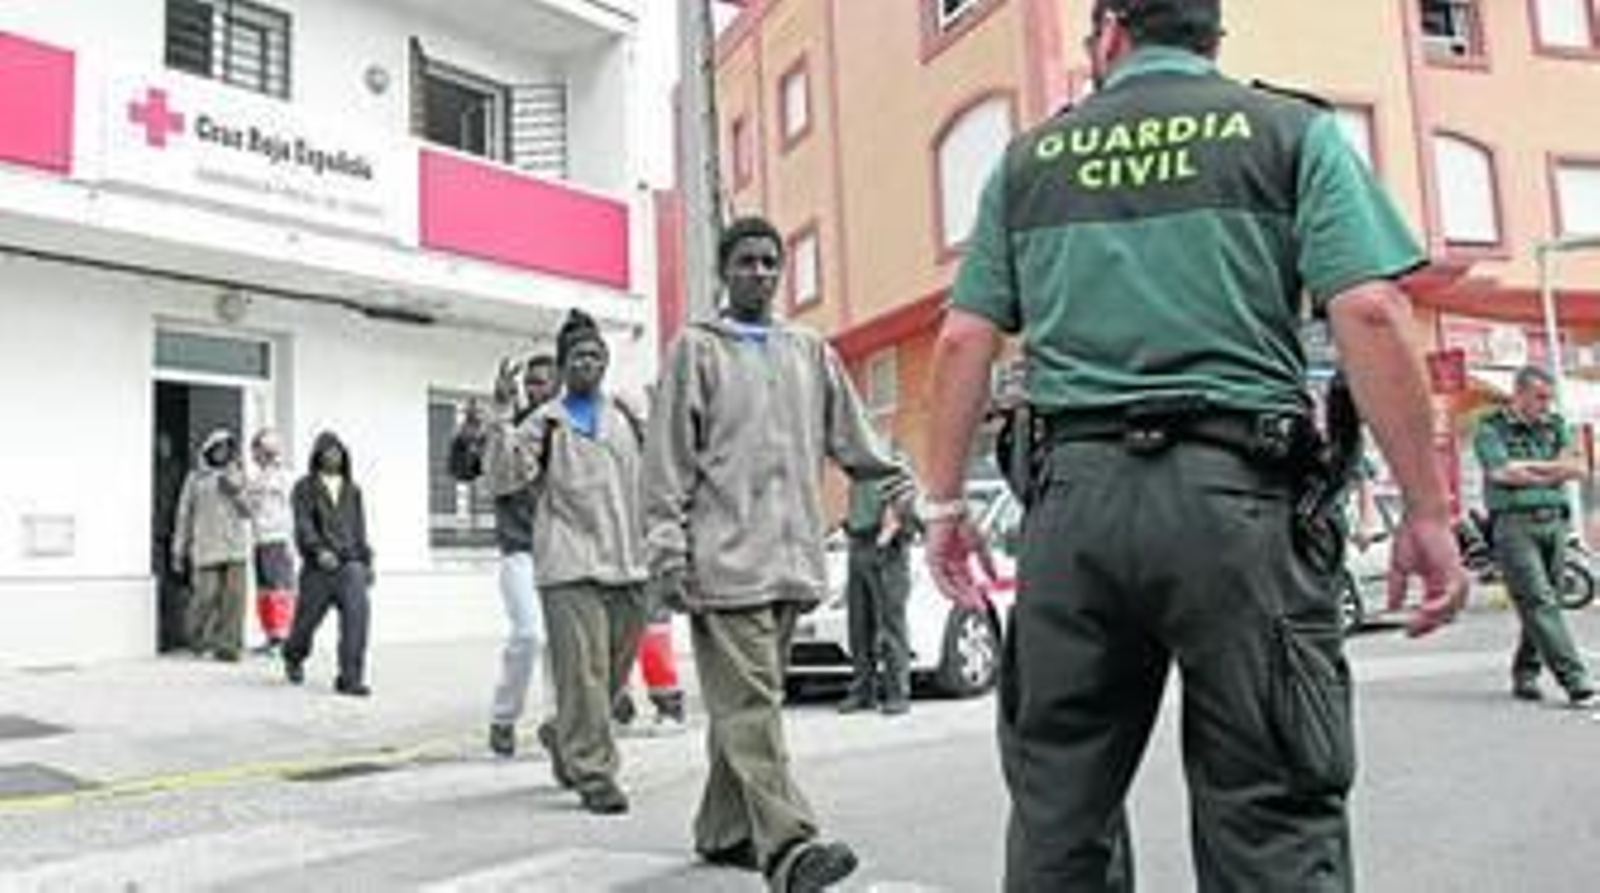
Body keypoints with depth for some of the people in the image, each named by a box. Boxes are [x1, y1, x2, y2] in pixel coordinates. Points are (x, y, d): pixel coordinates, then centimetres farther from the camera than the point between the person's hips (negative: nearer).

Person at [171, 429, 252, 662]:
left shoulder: (236, 476, 11)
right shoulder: (195, 478, 6)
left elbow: (248, 512, 5)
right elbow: (184, 516, 9)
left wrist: (235, 493, -13)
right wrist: (178, 552, 8)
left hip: (235, 547, 2)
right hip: (207, 547, -1)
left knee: (234, 595, -6)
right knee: (207, 595, -5)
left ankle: (228, 645, 2)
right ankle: (197, 631, 25)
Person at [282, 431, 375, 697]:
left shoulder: (352, 489, 15)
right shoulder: (305, 487, 2)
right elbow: (303, 524, -12)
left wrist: (366, 562, 18)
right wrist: (319, 550, -27)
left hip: (350, 564, 2)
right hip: (317, 566, -2)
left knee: (358, 614, -17)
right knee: (307, 617, 11)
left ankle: (350, 679, -15)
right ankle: (294, 657, 45)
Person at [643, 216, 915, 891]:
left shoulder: (811, 353, 19)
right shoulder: (696, 348, 6)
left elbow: (849, 435, 18)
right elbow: (667, 460, 0)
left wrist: (891, 472, 0)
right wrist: (669, 551, -7)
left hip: (793, 560, 5)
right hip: (725, 559, -5)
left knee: (750, 702, 11)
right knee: (748, 703, -10)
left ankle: (724, 831, 22)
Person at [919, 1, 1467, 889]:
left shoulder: (1029, 158, 15)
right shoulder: (1290, 129, 9)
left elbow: (963, 340, 9)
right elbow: (1371, 314, -4)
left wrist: (944, 500, 15)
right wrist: (1428, 511, -2)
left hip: (1074, 495, 3)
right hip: (1236, 490, -2)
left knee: (1057, 805, 11)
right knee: (1270, 815, 3)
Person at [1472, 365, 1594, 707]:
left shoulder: (1556, 424, 16)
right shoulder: (1491, 427, 0)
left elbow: (1579, 468, 5)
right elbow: (1504, 474, -12)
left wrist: (1529, 467, -7)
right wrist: (1554, 474, 0)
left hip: (1554, 522, 5)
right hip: (1513, 524, -5)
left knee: (1542, 604, 6)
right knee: (1539, 602, -12)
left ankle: (1525, 675, 17)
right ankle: (1575, 679, -16)